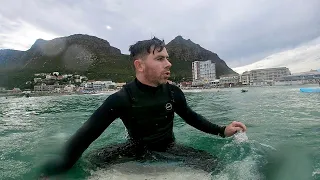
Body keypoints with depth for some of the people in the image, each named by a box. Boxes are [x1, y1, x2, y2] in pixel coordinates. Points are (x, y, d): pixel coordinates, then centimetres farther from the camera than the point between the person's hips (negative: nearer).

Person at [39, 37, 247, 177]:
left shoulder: (173, 92, -13)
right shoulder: (121, 99, -23)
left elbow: (190, 116, 5)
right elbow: (86, 135, -23)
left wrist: (222, 130, -6)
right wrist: (57, 168, -35)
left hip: (168, 147, 2)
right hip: (136, 150, -1)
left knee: (211, 163, -18)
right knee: (92, 161, -17)